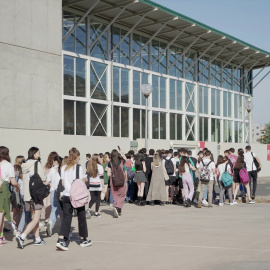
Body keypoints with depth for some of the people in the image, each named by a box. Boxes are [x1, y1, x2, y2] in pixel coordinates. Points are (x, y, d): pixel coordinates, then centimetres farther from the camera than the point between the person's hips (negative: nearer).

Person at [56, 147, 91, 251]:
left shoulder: (63, 168, 6)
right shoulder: (78, 167, -9)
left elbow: (63, 183, 7)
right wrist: (85, 180, 10)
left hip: (66, 195, 4)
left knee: (66, 218, 2)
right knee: (81, 217, 12)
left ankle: (61, 240, -14)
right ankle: (83, 239, 23)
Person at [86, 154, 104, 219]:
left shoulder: (89, 167, 5)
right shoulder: (100, 167, -7)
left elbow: (86, 176, 7)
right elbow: (101, 178, -7)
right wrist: (103, 186, -3)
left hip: (91, 186, 4)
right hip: (98, 186, -4)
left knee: (93, 199, 11)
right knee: (98, 198, 7)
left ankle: (89, 209, -12)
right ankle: (96, 213, 9)